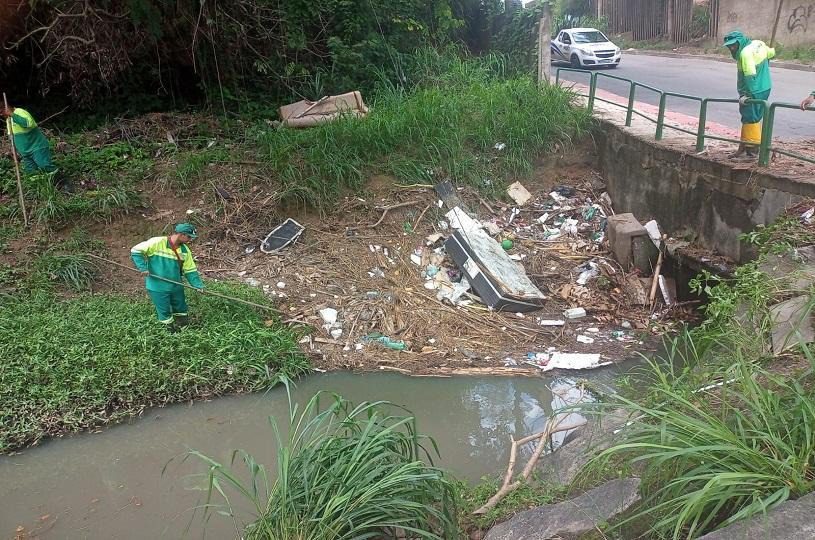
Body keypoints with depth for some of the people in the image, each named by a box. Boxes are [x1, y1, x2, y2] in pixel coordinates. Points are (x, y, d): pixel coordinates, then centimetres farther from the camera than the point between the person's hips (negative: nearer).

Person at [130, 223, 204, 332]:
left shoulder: (185, 250, 2)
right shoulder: (157, 243, -16)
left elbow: (190, 270, 6)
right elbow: (135, 251, -11)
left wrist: (198, 285, -4)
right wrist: (143, 268, -19)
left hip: (176, 287, 6)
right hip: (158, 287, -6)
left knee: (182, 316, 14)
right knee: (165, 313, 7)